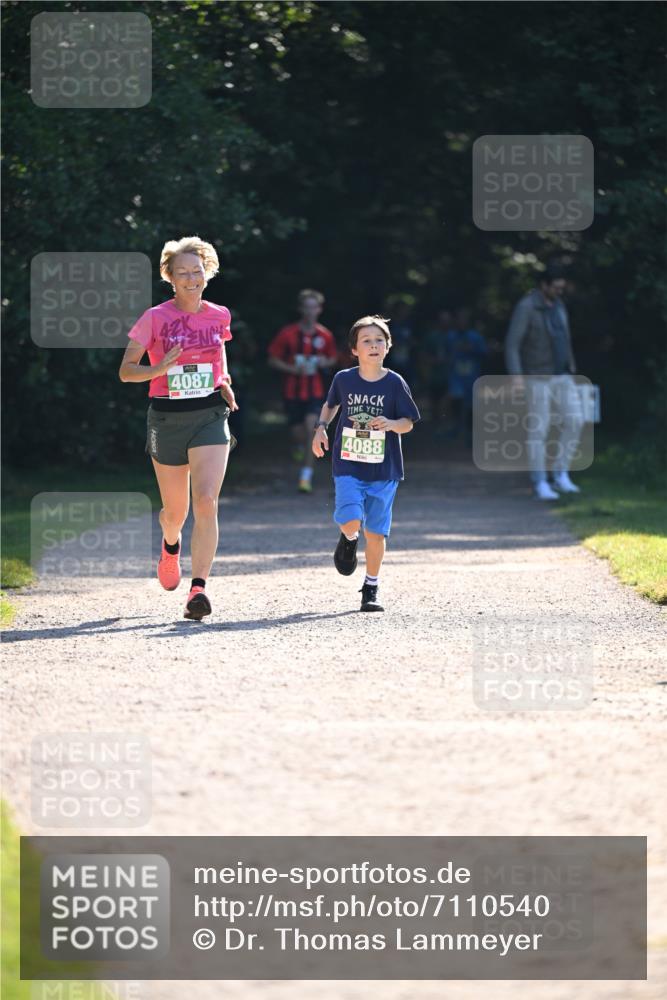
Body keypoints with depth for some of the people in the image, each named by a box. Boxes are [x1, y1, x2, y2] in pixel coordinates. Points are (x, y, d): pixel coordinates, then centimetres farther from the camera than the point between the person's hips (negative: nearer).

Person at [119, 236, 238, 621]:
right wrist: (159, 369, -22)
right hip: (166, 419, 0)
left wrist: (225, 385, 9)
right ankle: (171, 546, 50)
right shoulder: (155, 318, -4)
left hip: (210, 416, 0)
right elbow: (126, 370, -3)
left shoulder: (219, 316, 5)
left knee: (206, 501, -19)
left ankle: (199, 589, -23)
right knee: (176, 510, 12)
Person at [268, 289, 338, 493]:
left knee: (311, 430, -17)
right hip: (292, 391, 0)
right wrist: (294, 369, -15)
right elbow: (273, 360, 0)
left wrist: (325, 363, -7)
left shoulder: (325, 336, 2)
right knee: (298, 435, 5)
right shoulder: (287, 334, -4)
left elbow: (333, 358, 17)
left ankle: (306, 476, -14)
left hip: (315, 392, 0)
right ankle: (299, 446, 44)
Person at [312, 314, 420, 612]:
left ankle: (371, 589, 18)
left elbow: (408, 422, -1)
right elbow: (331, 404, 21)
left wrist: (391, 424, -21)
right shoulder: (344, 379, 0)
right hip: (348, 465, 0)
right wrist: (321, 427, 5)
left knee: (376, 530, 3)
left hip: (384, 469, 0)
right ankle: (349, 539, 19)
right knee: (351, 520, -19)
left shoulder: (395, 383, -5)